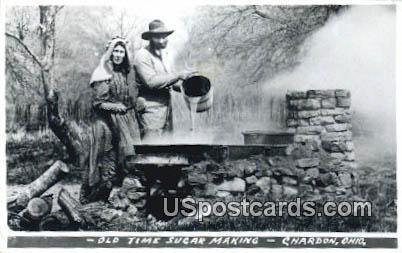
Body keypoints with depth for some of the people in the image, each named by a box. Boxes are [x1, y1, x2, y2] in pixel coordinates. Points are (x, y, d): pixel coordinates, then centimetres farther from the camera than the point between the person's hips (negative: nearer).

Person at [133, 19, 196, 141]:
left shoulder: (162, 54, 18)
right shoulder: (142, 56, -11)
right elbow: (151, 81, -22)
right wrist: (178, 75, -22)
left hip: (166, 107, 9)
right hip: (151, 110, -9)